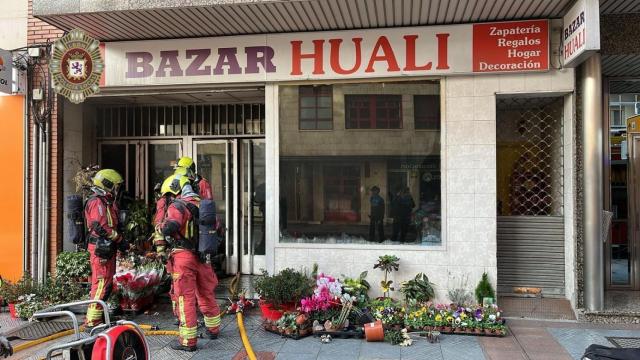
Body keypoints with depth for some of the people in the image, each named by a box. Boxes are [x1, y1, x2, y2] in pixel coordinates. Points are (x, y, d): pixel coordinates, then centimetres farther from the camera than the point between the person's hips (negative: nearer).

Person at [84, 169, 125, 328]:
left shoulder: (107, 202, 19)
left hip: (108, 248, 10)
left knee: (107, 282, 17)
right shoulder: (97, 202, -13)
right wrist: (119, 238, -12)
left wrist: (118, 239, 7)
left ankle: (99, 313, 29)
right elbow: (101, 227, -22)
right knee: (101, 283, -9)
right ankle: (92, 320, -5)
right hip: (101, 248, -10)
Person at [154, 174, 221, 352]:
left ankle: (188, 341, 7)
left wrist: (159, 229, -8)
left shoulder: (177, 205, -10)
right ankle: (213, 329, 35)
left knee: (185, 298, 1)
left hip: (183, 257, -7)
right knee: (206, 294, 20)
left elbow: (169, 227, -28)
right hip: (202, 256, 7)